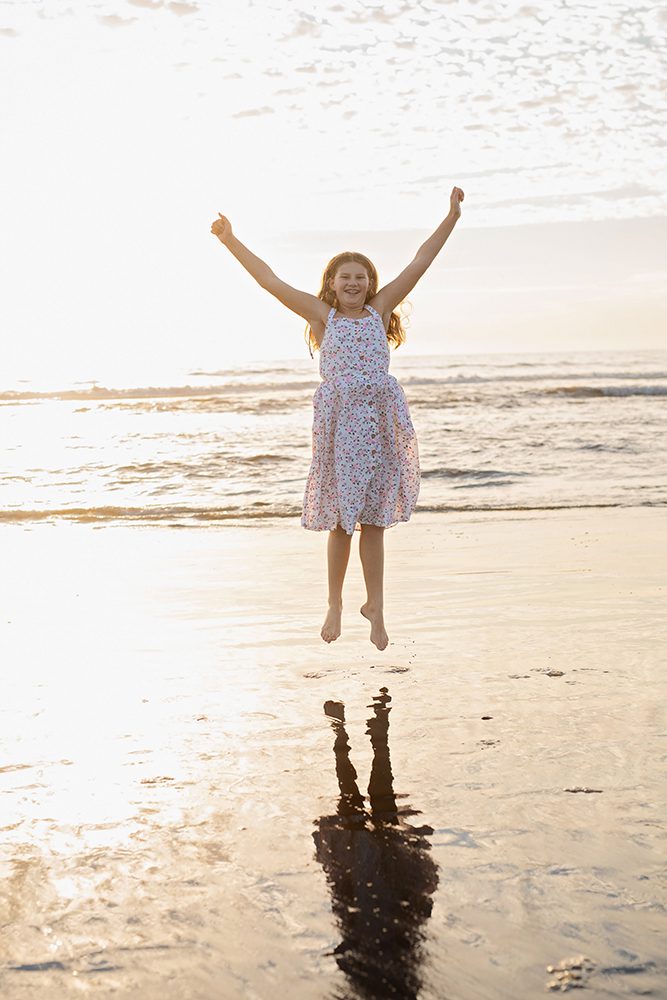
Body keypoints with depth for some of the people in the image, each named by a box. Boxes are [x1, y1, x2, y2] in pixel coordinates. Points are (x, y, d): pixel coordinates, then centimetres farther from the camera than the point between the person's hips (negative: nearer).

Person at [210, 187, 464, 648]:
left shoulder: (379, 310, 11)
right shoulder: (323, 315, 7)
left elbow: (419, 264, 12)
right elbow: (271, 281, 5)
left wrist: (451, 217, 12)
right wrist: (232, 242, 4)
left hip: (382, 419, 1)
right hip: (338, 418, -1)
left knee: (374, 520, 5)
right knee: (341, 519, 6)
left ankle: (375, 605, 14)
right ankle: (335, 602, 23)